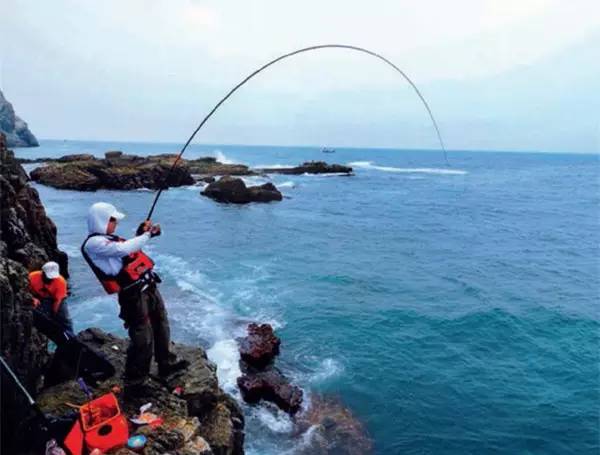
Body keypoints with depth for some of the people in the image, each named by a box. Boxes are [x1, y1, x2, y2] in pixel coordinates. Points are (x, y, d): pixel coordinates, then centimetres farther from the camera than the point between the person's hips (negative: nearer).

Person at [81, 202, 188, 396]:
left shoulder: (109, 238, 14)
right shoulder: (93, 243, -14)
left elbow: (131, 249, 23)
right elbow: (124, 249, -25)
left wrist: (141, 233, 9)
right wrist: (147, 234, -13)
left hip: (148, 286, 10)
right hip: (134, 294, -10)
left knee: (161, 326, 22)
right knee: (143, 339, -7)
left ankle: (166, 363, 40)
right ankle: (135, 383, 8)